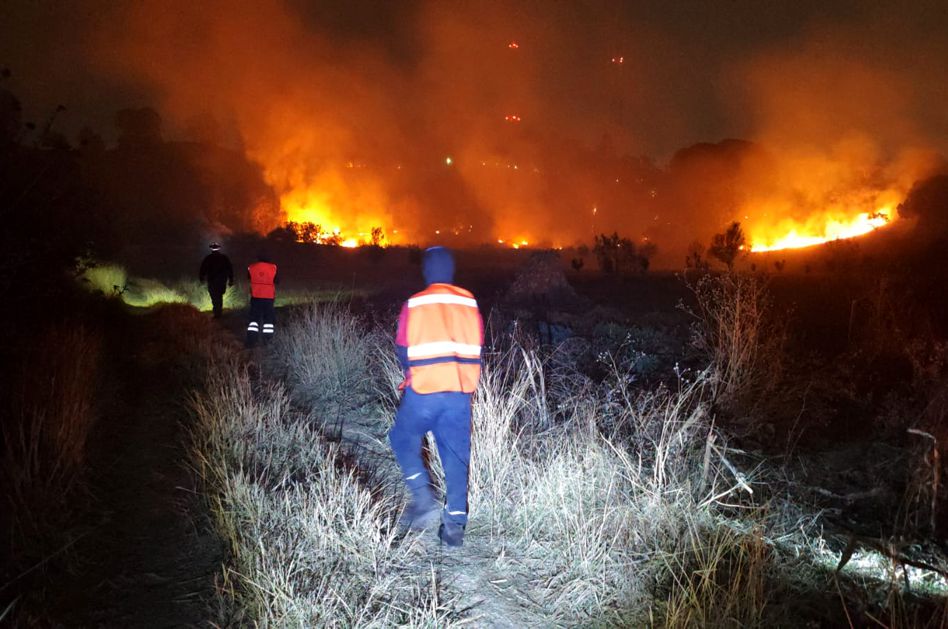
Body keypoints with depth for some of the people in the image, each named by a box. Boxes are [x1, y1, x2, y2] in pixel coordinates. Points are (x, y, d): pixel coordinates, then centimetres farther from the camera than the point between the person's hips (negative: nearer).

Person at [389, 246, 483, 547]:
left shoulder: (414, 305, -4)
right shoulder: (469, 303, 3)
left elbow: (403, 351, 1)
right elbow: (477, 350, 8)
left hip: (423, 392, -2)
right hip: (460, 394, 3)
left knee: (403, 439, 19)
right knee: (456, 456, 9)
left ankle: (424, 499, 5)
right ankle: (455, 524, 9)